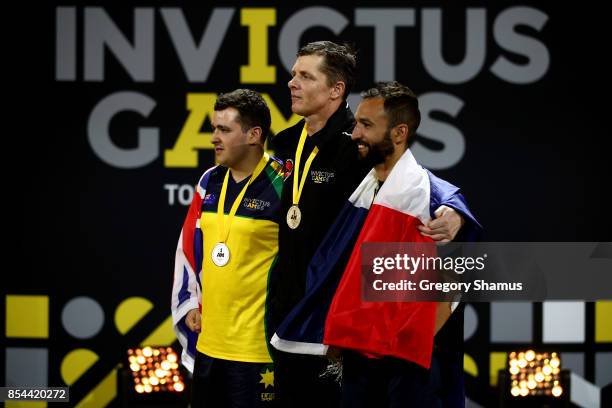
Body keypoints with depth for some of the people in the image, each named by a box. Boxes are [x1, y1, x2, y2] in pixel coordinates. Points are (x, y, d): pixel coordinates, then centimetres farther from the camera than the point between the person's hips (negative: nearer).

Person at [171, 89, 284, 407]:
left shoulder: (282, 186, -11)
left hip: (258, 348, -7)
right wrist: (190, 304, 12)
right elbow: (189, 247, 17)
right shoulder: (210, 183, 10)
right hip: (207, 342, 7)